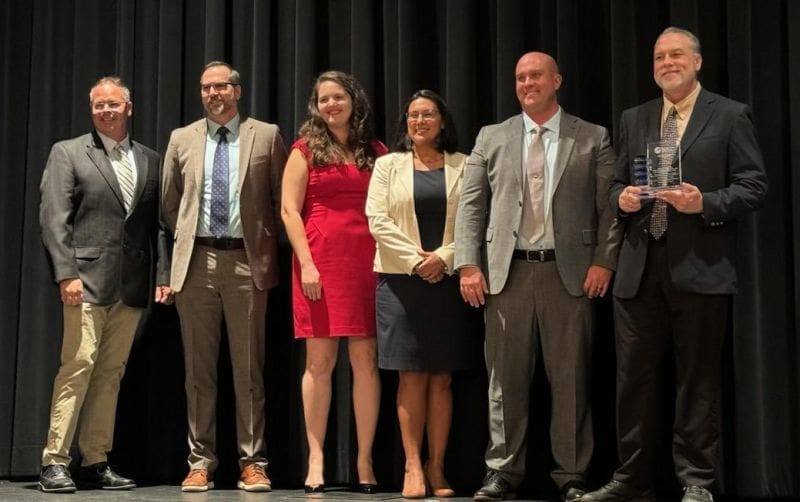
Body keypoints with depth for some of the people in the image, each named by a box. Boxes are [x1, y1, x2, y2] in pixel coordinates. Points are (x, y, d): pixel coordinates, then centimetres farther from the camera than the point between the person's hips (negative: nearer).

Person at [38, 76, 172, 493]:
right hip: (87, 278, -4)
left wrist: (163, 274, 5)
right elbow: (53, 218, -2)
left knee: (111, 372, 5)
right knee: (78, 365, -10)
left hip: (132, 284, 4)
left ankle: (95, 463, 11)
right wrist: (66, 272, -12)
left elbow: (159, 224, 14)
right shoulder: (68, 153, 5)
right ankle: (54, 463, -5)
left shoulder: (150, 161, 16)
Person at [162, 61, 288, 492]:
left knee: (249, 368, 2)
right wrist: (186, 241, 13)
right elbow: (170, 202, 18)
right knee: (198, 369, 5)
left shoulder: (266, 136, 5)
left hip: (246, 262, -2)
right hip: (196, 262, 2)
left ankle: (252, 463, 8)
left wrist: (267, 246, 5)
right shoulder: (182, 139, 12)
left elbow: (281, 199, 8)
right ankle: (200, 462, 12)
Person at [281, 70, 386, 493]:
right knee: (319, 361, -1)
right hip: (320, 261, -2)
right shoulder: (306, 149, 8)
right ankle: (316, 459, 4)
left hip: (367, 263, 2)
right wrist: (306, 263, -10)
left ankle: (364, 460, 5)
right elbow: (289, 210, 1)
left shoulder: (376, 152, 14)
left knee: (365, 360, -1)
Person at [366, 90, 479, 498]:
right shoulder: (388, 165, 9)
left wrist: (444, 257, -12)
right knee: (411, 377, -1)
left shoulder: (462, 166, 9)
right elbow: (377, 220, -1)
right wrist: (415, 260, -10)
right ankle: (413, 467, 3)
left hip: (448, 280, 0)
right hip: (401, 280, 0)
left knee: (441, 377, 2)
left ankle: (436, 468, 6)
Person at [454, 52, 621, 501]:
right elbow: (471, 206, 8)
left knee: (570, 379, 2)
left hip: (569, 273, -1)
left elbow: (610, 206, 3)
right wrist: (469, 265, -1)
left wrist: (604, 261, -7)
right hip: (507, 273, 1)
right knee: (506, 378, 5)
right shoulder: (492, 138, 11)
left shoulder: (593, 139, 7)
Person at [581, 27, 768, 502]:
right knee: (633, 377, 7)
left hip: (700, 267, -4)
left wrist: (706, 203, -17)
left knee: (698, 379, 2)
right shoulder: (634, 119, 16)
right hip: (640, 268, 4)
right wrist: (622, 198, -3)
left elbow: (753, 185, -2)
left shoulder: (730, 116, 3)